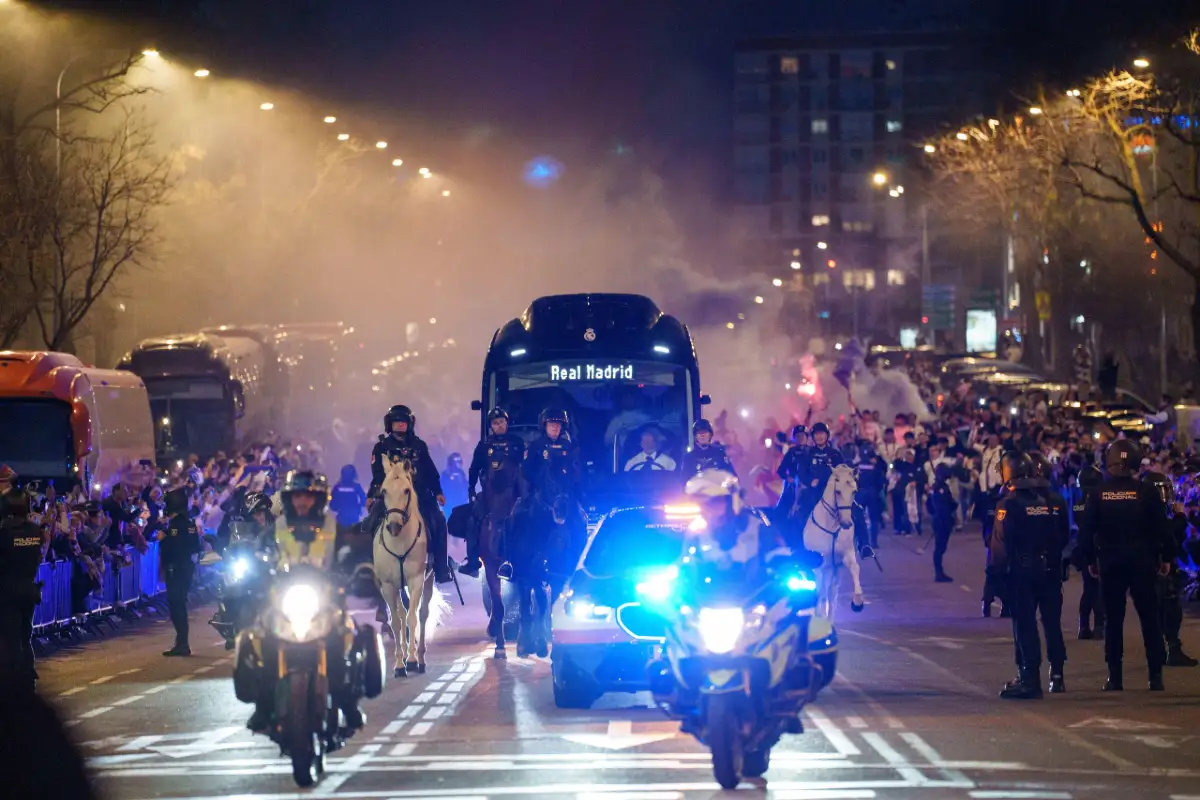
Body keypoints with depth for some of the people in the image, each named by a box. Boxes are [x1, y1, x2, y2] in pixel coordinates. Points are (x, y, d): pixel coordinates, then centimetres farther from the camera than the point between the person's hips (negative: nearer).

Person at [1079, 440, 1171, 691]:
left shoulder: (1098, 494, -3)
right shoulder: (1146, 492, -6)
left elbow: (1086, 531, -2)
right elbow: (1161, 528, -4)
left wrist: (1090, 560, 8)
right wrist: (1165, 557, 6)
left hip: (1110, 564, 1)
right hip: (1143, 563, -1)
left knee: (1114, 620, 7)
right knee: (1150, 618, 4)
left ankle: (1115, 677, 5)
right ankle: (1156, 675, 0)